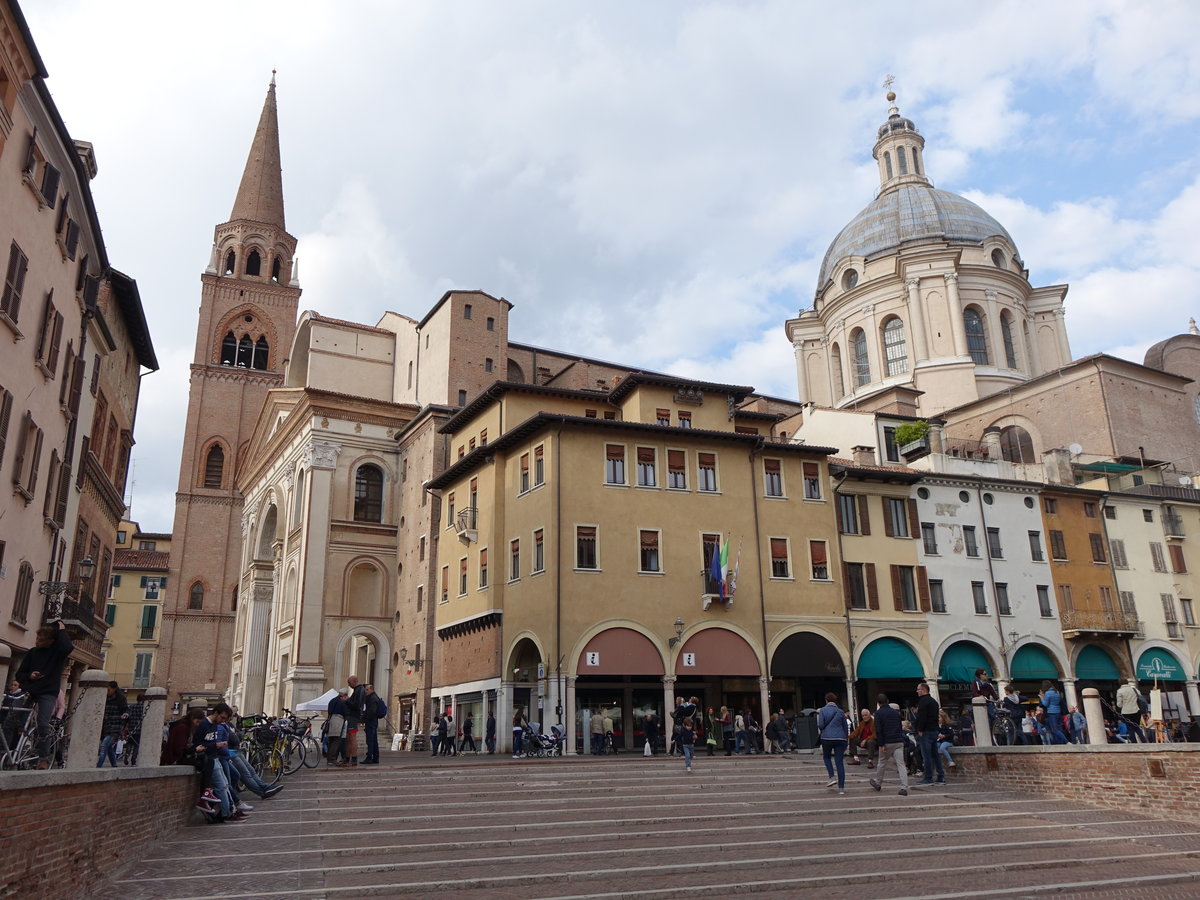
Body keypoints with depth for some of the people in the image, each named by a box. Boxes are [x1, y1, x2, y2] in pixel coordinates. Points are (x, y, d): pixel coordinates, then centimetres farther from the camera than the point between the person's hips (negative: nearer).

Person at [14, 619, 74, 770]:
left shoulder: (57, 650, -1)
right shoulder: (32, 652, 7)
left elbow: (68, 648, -28)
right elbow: (19, 675, 12)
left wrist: (62, 630, -16)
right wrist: (29, 676, -10)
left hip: (48, 693, -4)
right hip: (28, 690, 4)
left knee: (43, 724, -17)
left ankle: (43, 759, -7)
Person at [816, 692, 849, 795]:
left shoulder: (823, 710, -1)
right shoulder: (840, 711, 9)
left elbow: (820, 725, -8)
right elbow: (845, 727, 13)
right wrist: (846, 740, 22)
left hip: (827, 738, -2)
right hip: (840, 738, 2)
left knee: (826, 756, 23)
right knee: (840, 762, 3)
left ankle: (832, 777, 5)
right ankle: (841, 788, 1)